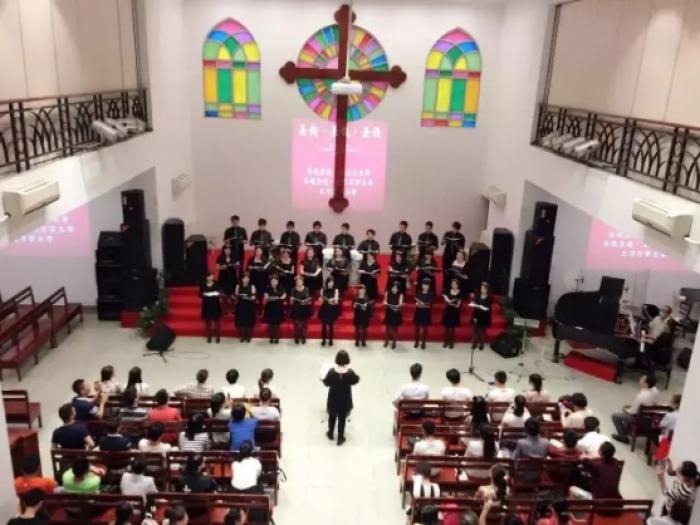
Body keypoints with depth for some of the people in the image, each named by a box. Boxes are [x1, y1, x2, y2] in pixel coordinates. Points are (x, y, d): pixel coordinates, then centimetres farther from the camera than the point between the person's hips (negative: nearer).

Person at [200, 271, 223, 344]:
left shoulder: (216, 284, -1)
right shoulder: (203, 285, 0)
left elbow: (220, 292, 3)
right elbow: (200, 294, 2)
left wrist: (218, 294, -16)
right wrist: (203, 294, -15)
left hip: (215, 304, 0)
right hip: (206, 304, 1)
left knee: (217, 320, 3)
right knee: (207, 321, 5)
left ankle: (218, 336, 12)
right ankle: (209, 336, 17)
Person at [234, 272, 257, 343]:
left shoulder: (252, 286, 0)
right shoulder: (238, 286, 6)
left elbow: (254, 296, -4)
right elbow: (236, 295, 8)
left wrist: (250, 298, -23)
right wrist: (238, 297, -14)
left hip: (249, 306, -2)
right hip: (241, 305, 2)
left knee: (249, 322, 0)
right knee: (241, 321, 2)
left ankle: (248, 336, 10)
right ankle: (242, 336, 13)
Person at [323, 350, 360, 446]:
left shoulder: (331, 372, -25)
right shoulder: (350, 373, -25)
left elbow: (326, 383, -9)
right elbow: (356, 380, -4)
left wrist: (323, 378, 12)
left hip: (333, 400, 1)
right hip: (345, 401, -1)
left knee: (332, 416, 25)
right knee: (342, 419, 18)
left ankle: (330, 434, 44)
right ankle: (340, 438, 32)